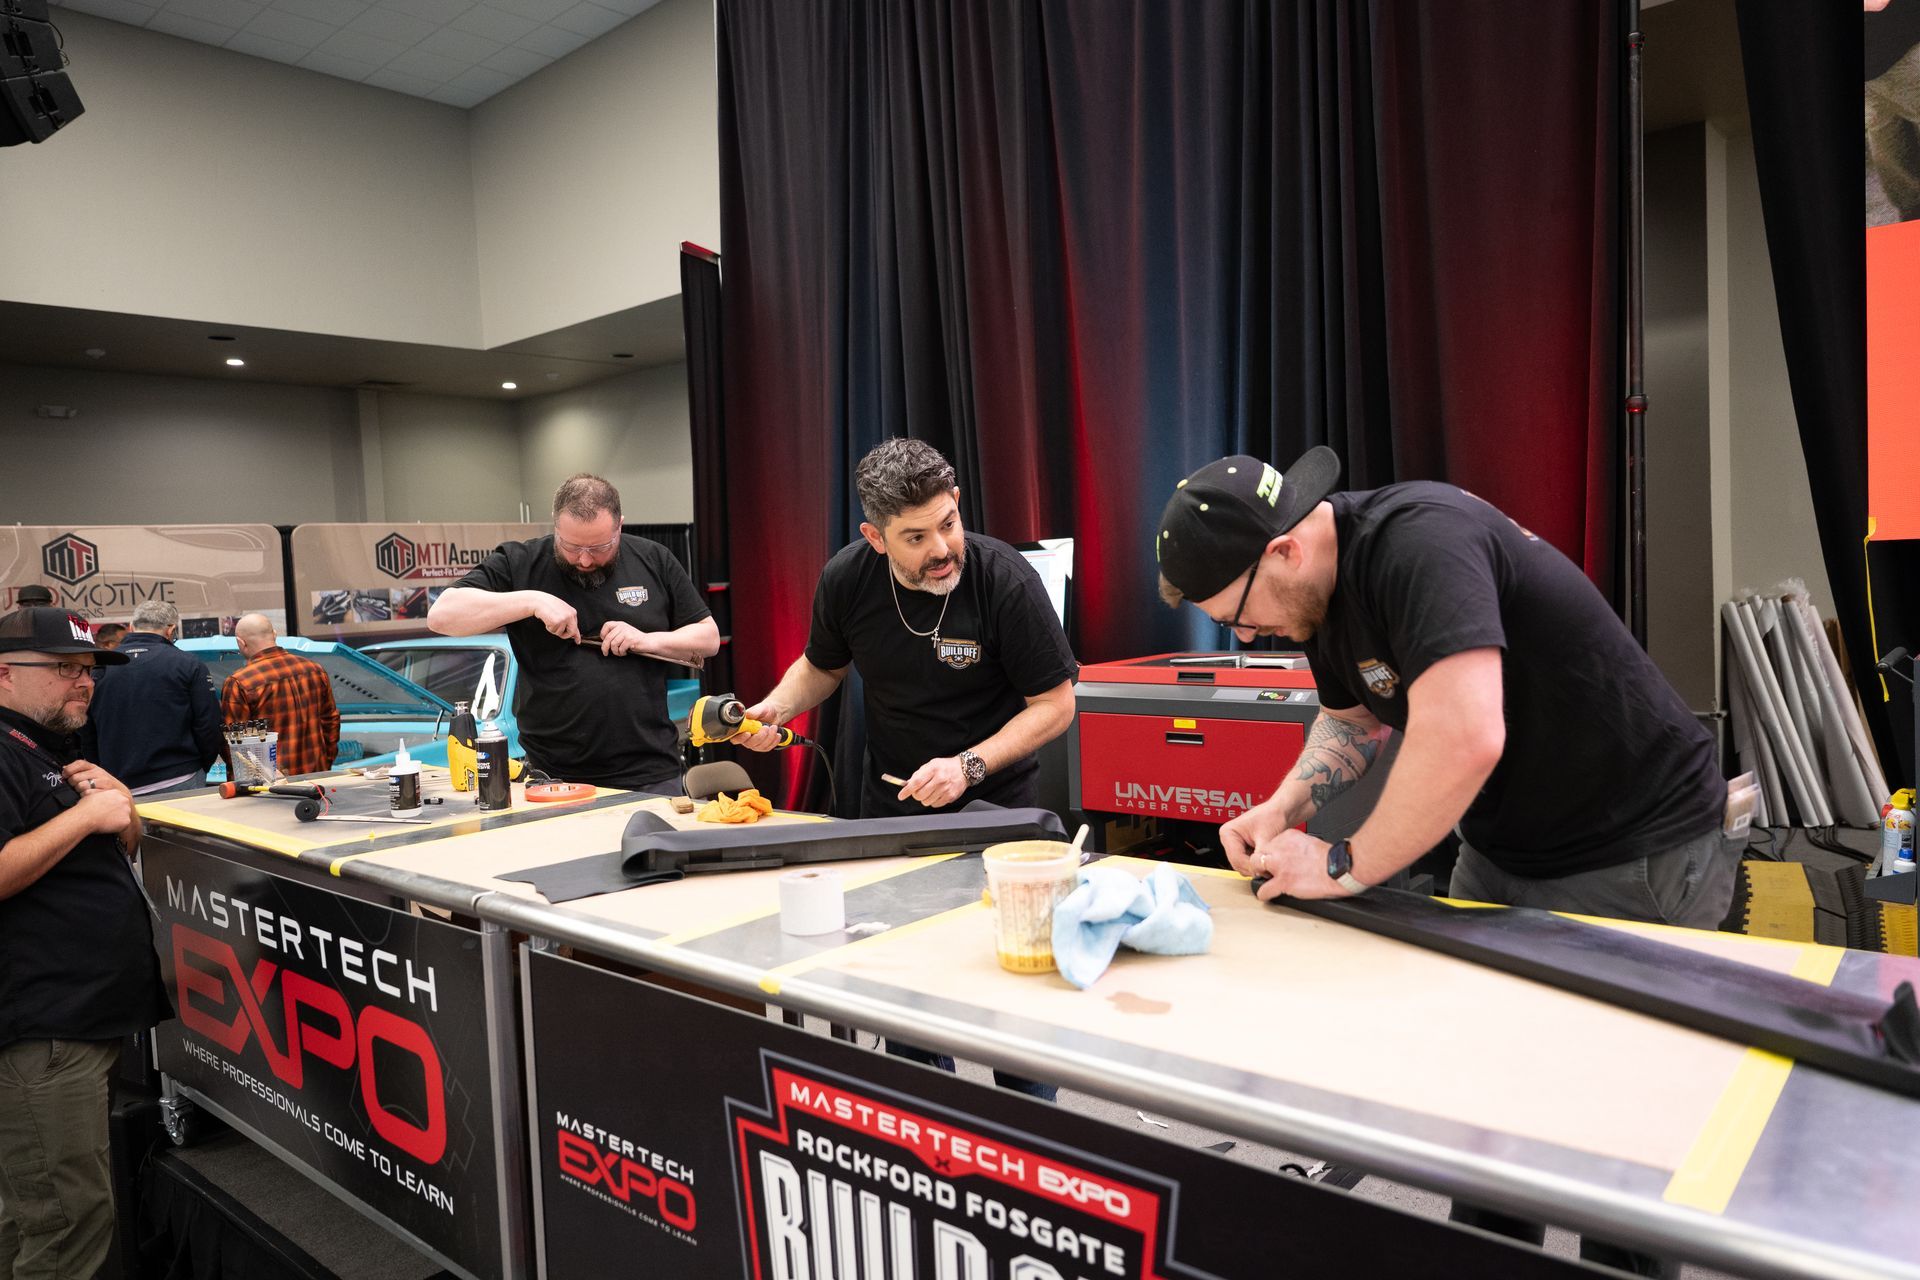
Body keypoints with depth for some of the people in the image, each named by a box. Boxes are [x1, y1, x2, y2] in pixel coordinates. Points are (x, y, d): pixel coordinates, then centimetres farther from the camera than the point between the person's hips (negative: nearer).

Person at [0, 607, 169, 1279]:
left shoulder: (54, 751, 19)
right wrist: (86, 815, -19)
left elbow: (125, 850, 25)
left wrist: (118, 802, 5)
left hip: (94, 1015, 10)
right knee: (72, 1221, -6)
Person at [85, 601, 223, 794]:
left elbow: (86, 736, 12)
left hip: (119, 789, 3)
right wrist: (198, 770, 11)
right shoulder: (188, 664, -3)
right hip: (180, 785, -3)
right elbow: (209, 729, -5)